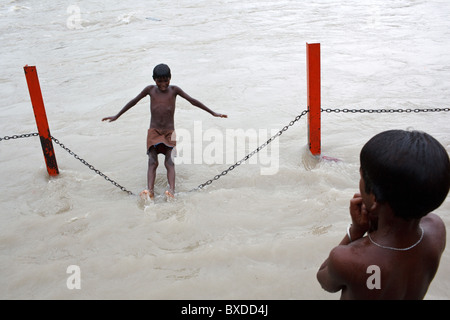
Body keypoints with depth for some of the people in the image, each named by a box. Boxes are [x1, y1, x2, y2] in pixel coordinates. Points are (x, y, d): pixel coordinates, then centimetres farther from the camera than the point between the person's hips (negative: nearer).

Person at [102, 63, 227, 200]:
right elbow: (133, 102, 13)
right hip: (153, 131, 1)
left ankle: (171, 191, -32)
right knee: (152, 162, -16)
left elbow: (193, 101, 2)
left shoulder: (174, 90, 1)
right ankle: (149, 191, -30)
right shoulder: (150, 89, 4)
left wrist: (213, 113, 3)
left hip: (169, 132, -1)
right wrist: (116, 116, 17)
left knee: (169, 161, -18)